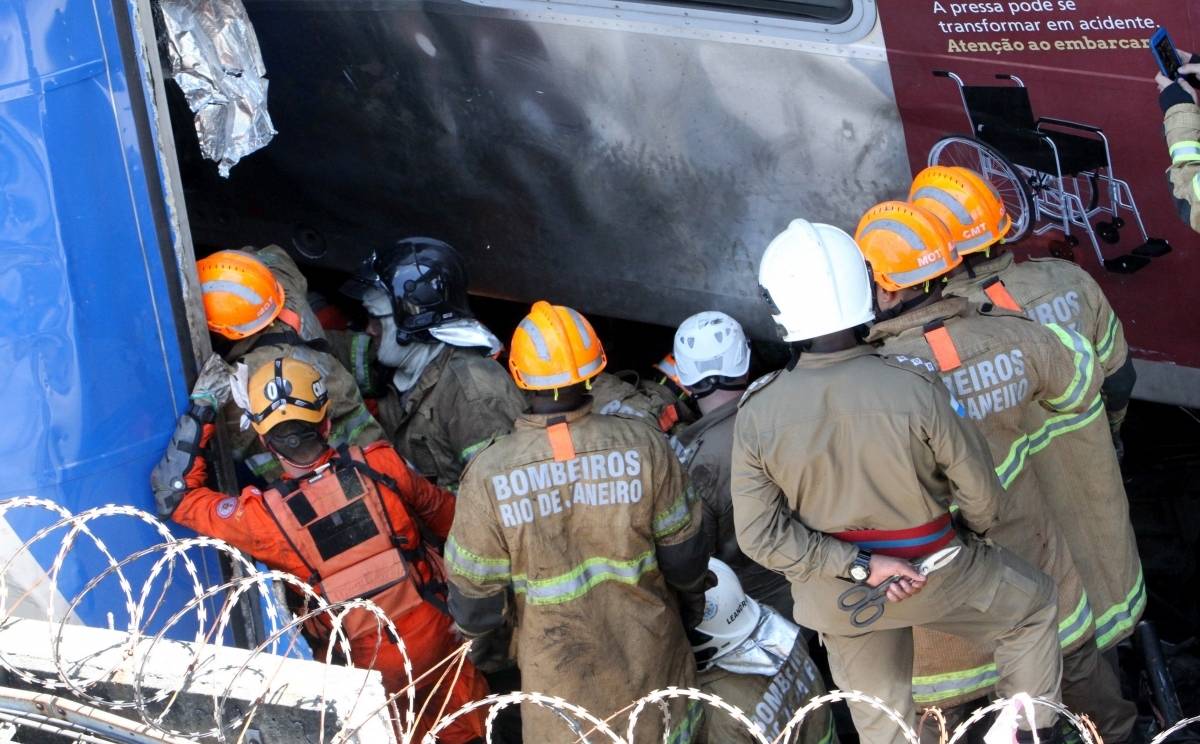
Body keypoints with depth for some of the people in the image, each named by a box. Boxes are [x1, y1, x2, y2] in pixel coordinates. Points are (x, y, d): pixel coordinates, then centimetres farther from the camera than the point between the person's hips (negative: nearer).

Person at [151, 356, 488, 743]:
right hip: (437, 631, 1)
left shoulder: (264, 516, -21)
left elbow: (174, 495, -8)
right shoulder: (379, 465, -17)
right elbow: (441, 511, 3)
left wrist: (200, 410, -7)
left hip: (378, 665, -1)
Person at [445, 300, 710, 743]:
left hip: (557, 661, -1)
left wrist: (478, 632, 10)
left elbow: (475, 580, -11)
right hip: (647, 651, 1)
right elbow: (679, 545, -7)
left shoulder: (488, 475, -23)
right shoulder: (644, 447, -21)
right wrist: (692, 595, 14)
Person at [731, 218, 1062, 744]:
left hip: (837, 593, 3)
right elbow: (982, 500, -15)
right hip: (935, 575, -2)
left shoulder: (757, 413, -21)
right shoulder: (915, 389, -27)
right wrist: (971, 532, 7)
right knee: (1033, 602, 27)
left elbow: (760, 534, -17)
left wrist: (857, 566, -14)